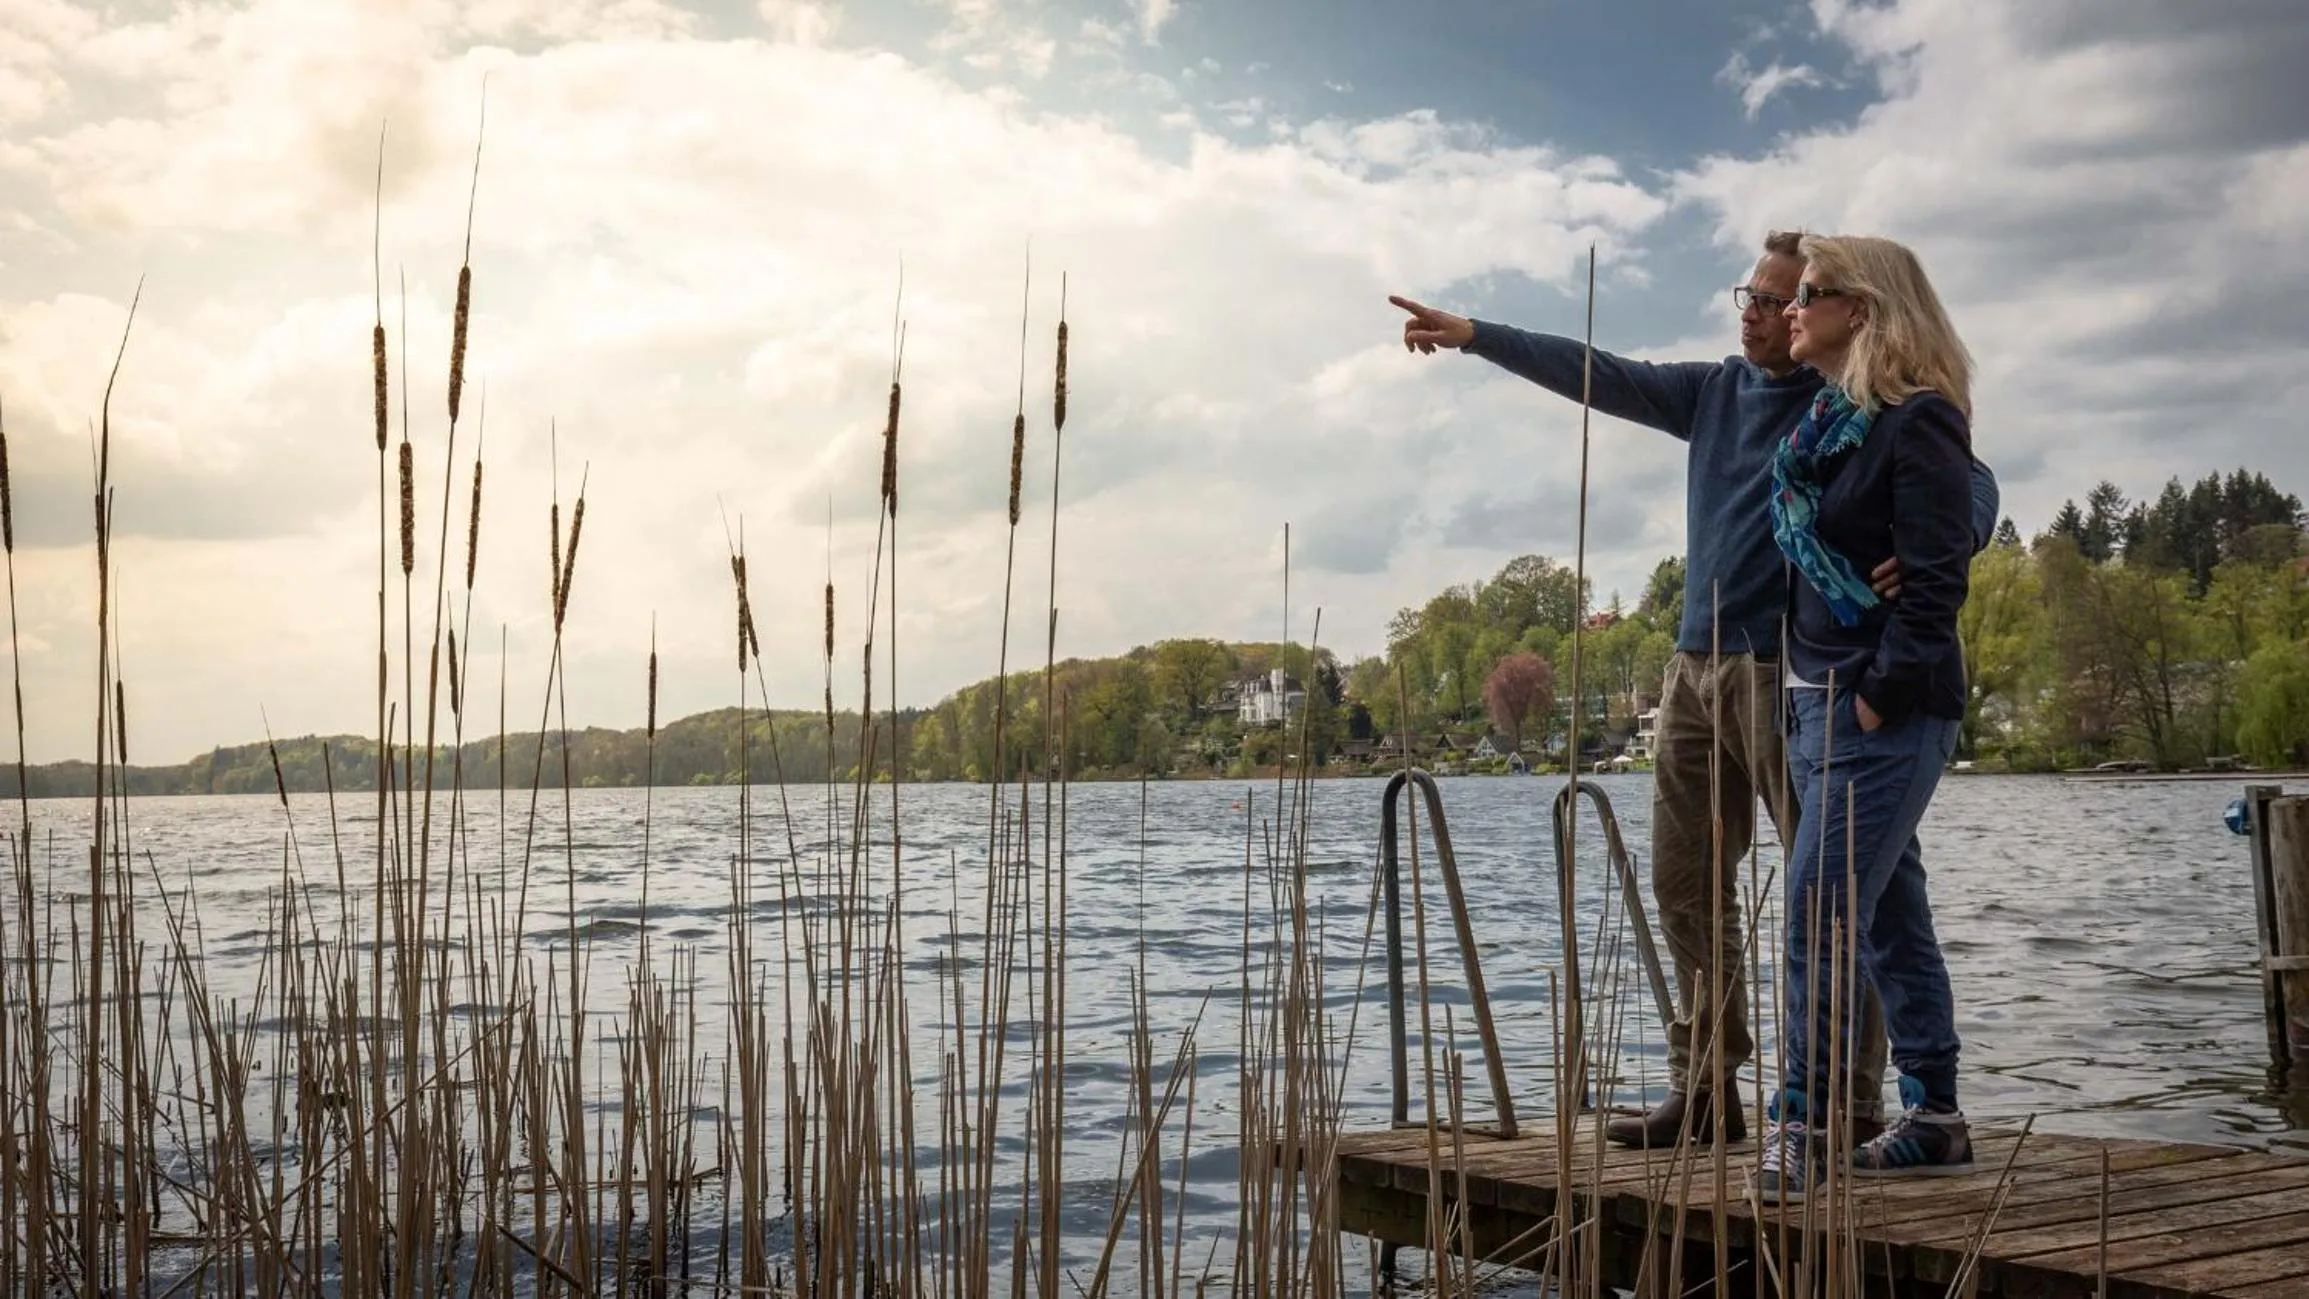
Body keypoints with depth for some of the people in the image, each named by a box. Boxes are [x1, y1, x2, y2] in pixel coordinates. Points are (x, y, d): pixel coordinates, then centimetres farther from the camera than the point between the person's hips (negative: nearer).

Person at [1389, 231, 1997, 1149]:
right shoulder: (1715, 391, 14)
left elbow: (1970, 483, -11)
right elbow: (1599, 377, 14)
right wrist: (1472, 336, 8)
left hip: (1787, 670, -7)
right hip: (1697, 666, 7)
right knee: (1688, 887, 9)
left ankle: (1850, 1101, 2)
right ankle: (1705, 1088, 17)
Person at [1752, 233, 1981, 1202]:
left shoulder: (1918, 423, -11)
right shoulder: (1822, 423, 15)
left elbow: (1937, 576, -17)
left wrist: (1882, 694, -18)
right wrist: (1815, 697, 13)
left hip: (1886, 711, -9)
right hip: (1818, 702, 9)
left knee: (1818, 916, -11)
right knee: (1889, 918, 13)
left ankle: (1801, 1132, -5)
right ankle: (1934, 1121, 21)